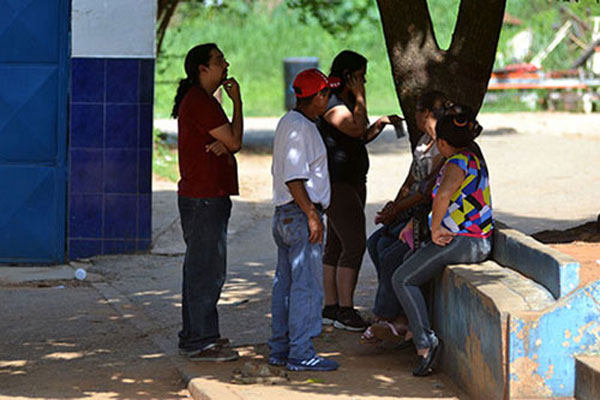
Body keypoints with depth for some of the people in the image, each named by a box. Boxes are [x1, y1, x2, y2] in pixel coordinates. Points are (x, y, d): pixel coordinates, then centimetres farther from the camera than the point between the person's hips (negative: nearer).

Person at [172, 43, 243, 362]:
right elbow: (235, 141, -13)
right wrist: (237, 101, -3)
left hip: (208, 197, 11)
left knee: (201, 269, 15)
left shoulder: (199, 100, 19)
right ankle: (200, 343, -5)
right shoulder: (200, 102, -15)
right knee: (206, 270, -8)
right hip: (203, 200, -11)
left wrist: (224, 146, -7)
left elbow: (228, 146, 18)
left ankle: (195, 336, 22)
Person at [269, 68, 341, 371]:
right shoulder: (300, 128, -17)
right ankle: (300, 353, -7)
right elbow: (294, 178, -22)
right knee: (306, 284, -7)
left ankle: (280, 349, 17)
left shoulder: (287, 123, 15)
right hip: (300, 214, -11)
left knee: (285, 282, 13)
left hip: (284, 214, 11)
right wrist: (312, 215, -21)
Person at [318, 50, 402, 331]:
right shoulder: (332, 104, -14)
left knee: (336, 246, 10)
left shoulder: (347, 102, 17)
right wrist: (360, 96, -15)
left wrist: (382, 123, 9)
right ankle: (344, 310, -12)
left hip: (352, 182, 10)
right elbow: (356, 128, -25)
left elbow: (361, 137, 24)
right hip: (338, 184, -10)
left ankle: (331, 308, 12)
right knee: (355, 244, -13)